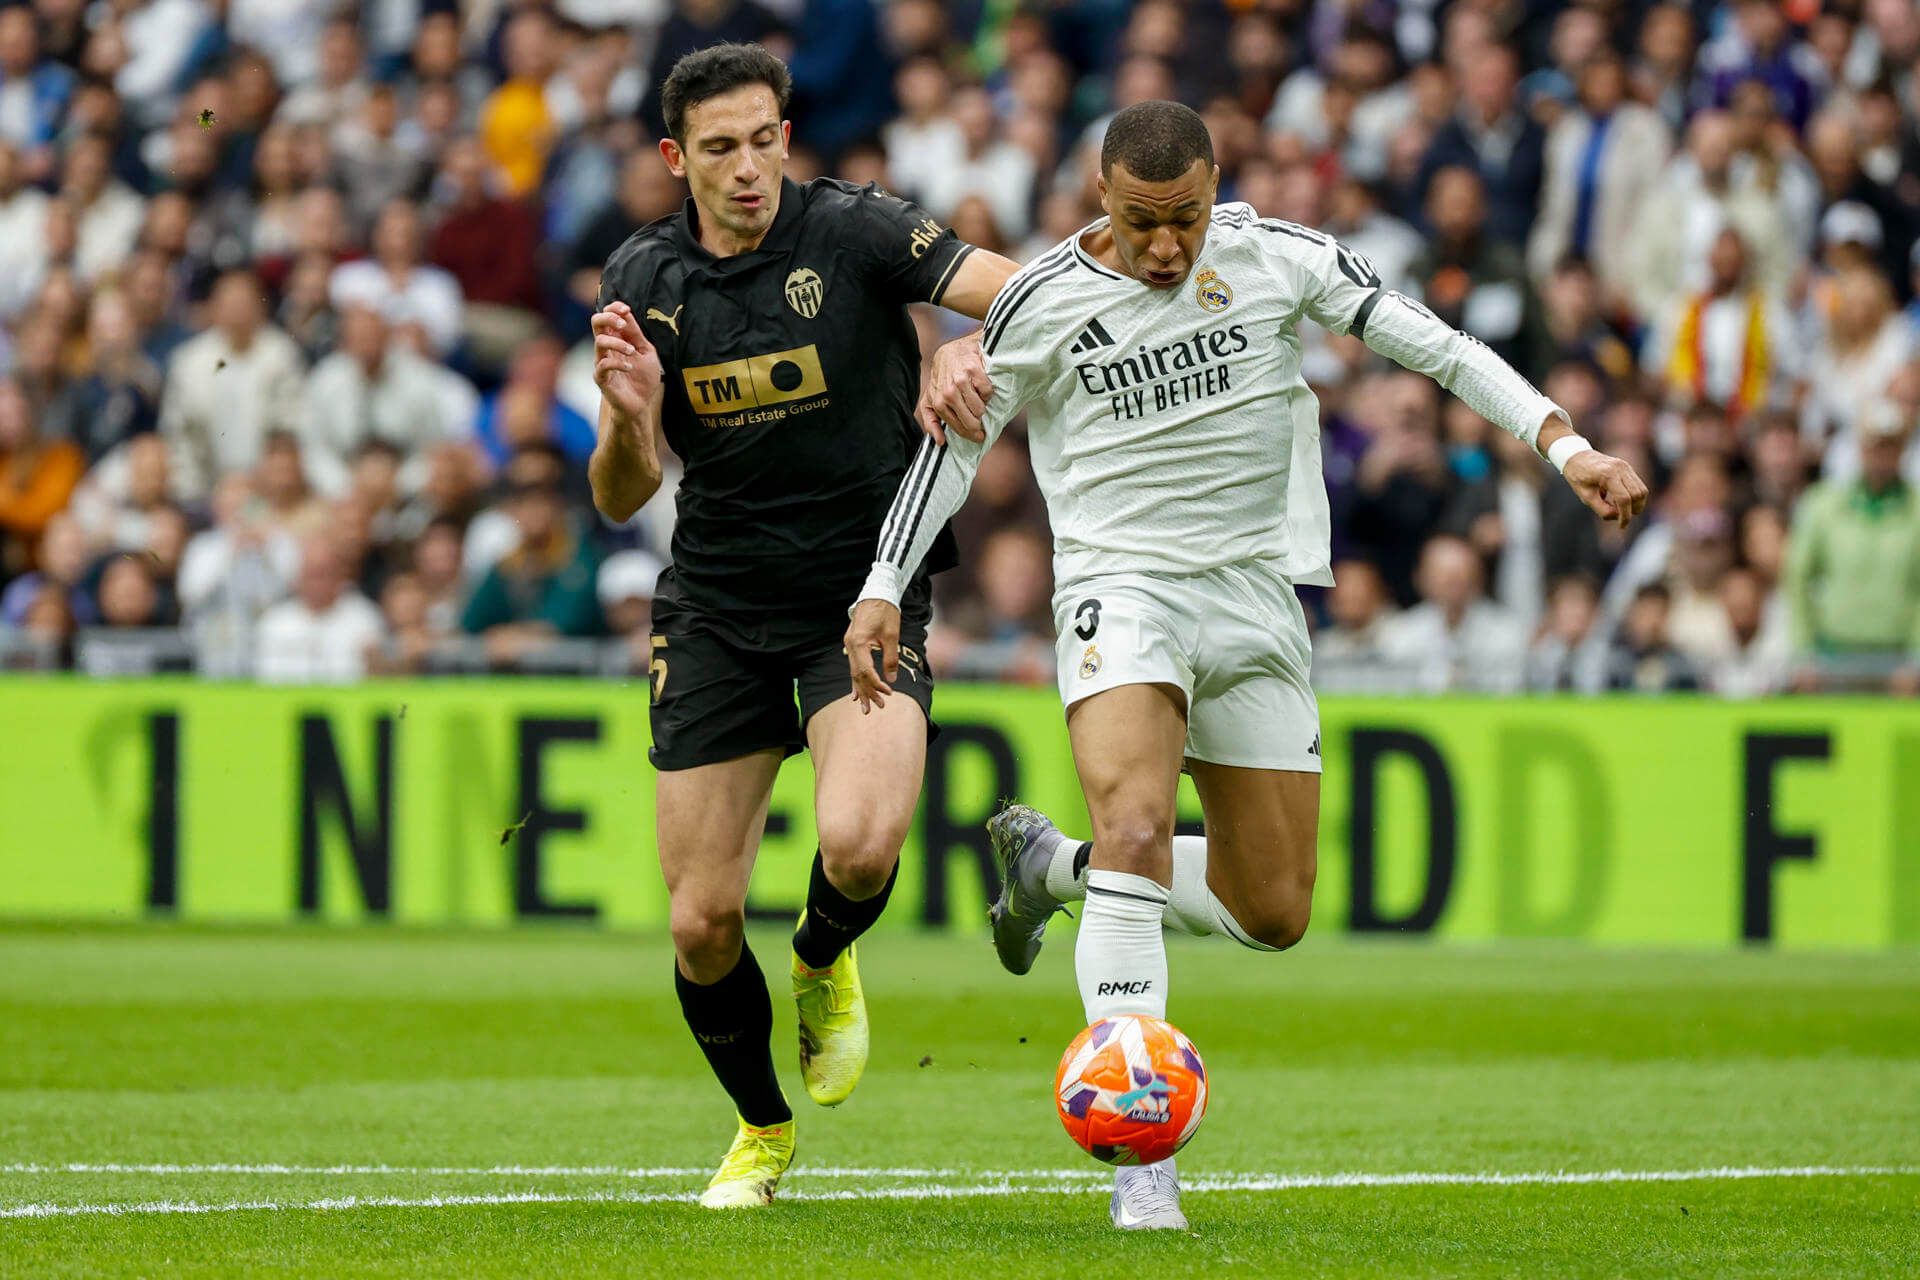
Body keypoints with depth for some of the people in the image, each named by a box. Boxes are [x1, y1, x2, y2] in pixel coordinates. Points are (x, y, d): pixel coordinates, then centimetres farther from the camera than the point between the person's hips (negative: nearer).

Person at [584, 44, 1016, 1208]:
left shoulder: (853, 231, -11)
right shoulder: (643, 281, -1)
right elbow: (621, 499, -1)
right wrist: (629, 419, -23)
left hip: (866, 597, -3)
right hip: (717, 616, 3)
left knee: (860, 844, -28)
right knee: (703, 923, -1)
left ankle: (826, 962, 9)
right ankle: (763, 1127, 27)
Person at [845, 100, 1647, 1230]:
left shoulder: (1282, 262, -5)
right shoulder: (1043, 305, -8)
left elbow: (1433, 344, 0)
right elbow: (959, 437, 5)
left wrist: (1567, 445, -8)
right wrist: (883, 589, 1)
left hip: (1256, 599, 4)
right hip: (1122, 588, -4)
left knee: (1273, 914, 5)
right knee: (1137, 827, -30)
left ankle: (1052, 866, 31)